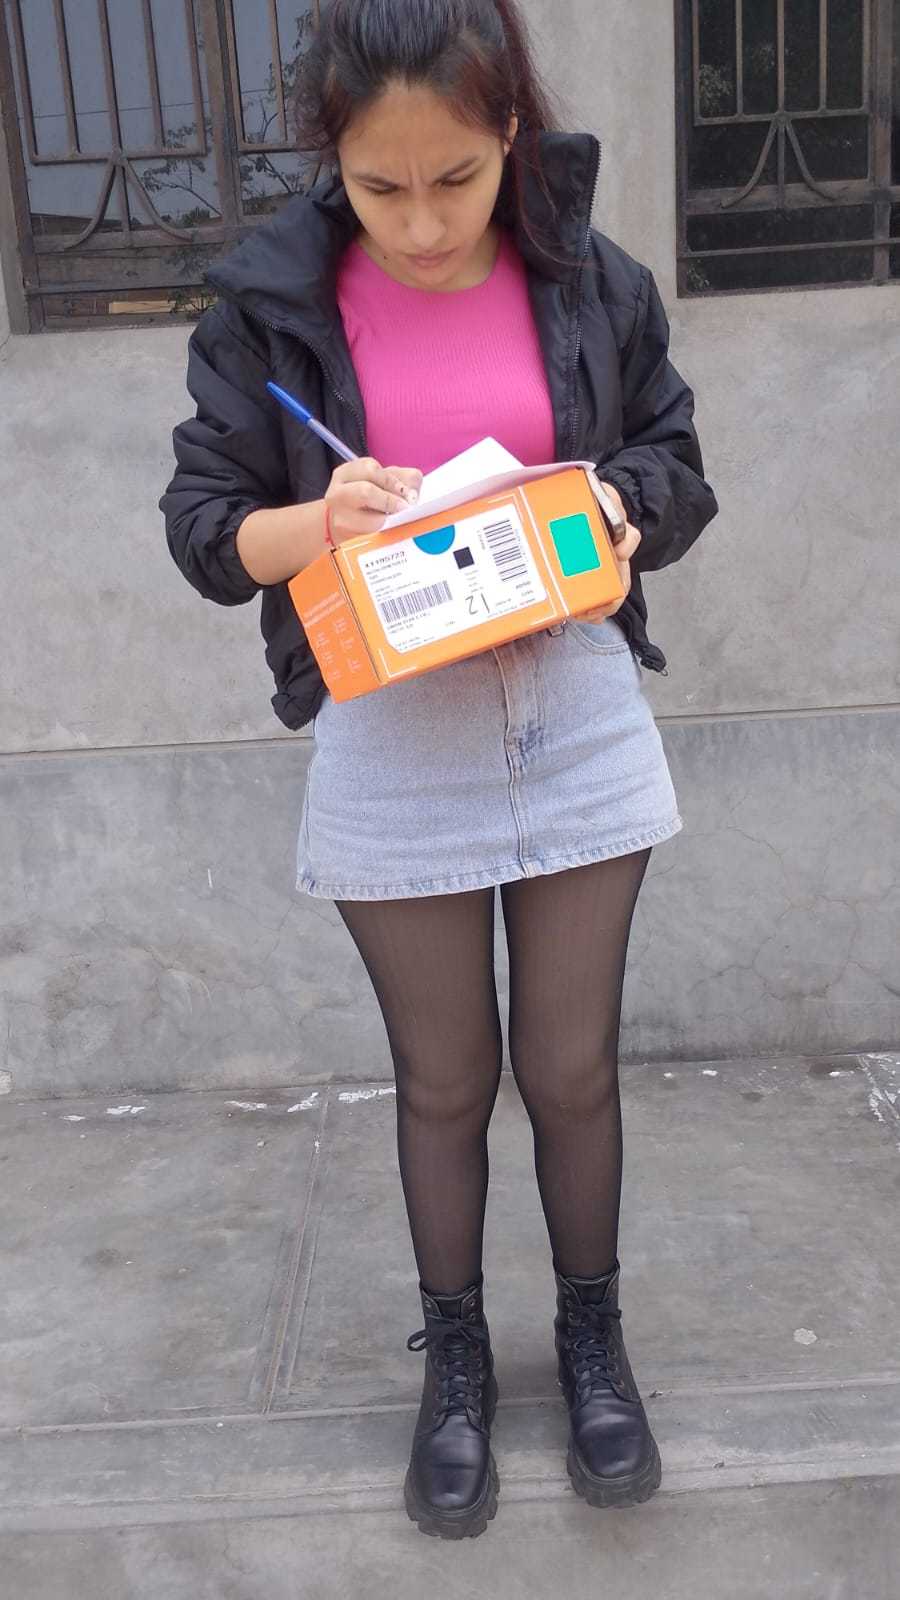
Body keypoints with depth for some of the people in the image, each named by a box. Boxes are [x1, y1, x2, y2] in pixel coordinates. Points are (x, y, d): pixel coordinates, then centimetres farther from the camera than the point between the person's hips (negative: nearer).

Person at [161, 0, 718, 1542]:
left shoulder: (594, 283, -1)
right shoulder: (271, 305, -4)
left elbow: (678, 466, 8)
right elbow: (203, 521, -1)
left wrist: (618, 513, -15)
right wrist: (323, 518, -22)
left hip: (577, 728, 1)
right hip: (389, 750, -1)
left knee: (571, 1066, 12)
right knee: (443, 1082, 12)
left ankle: (590, 1330, 39)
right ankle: (456, 1354, 38)